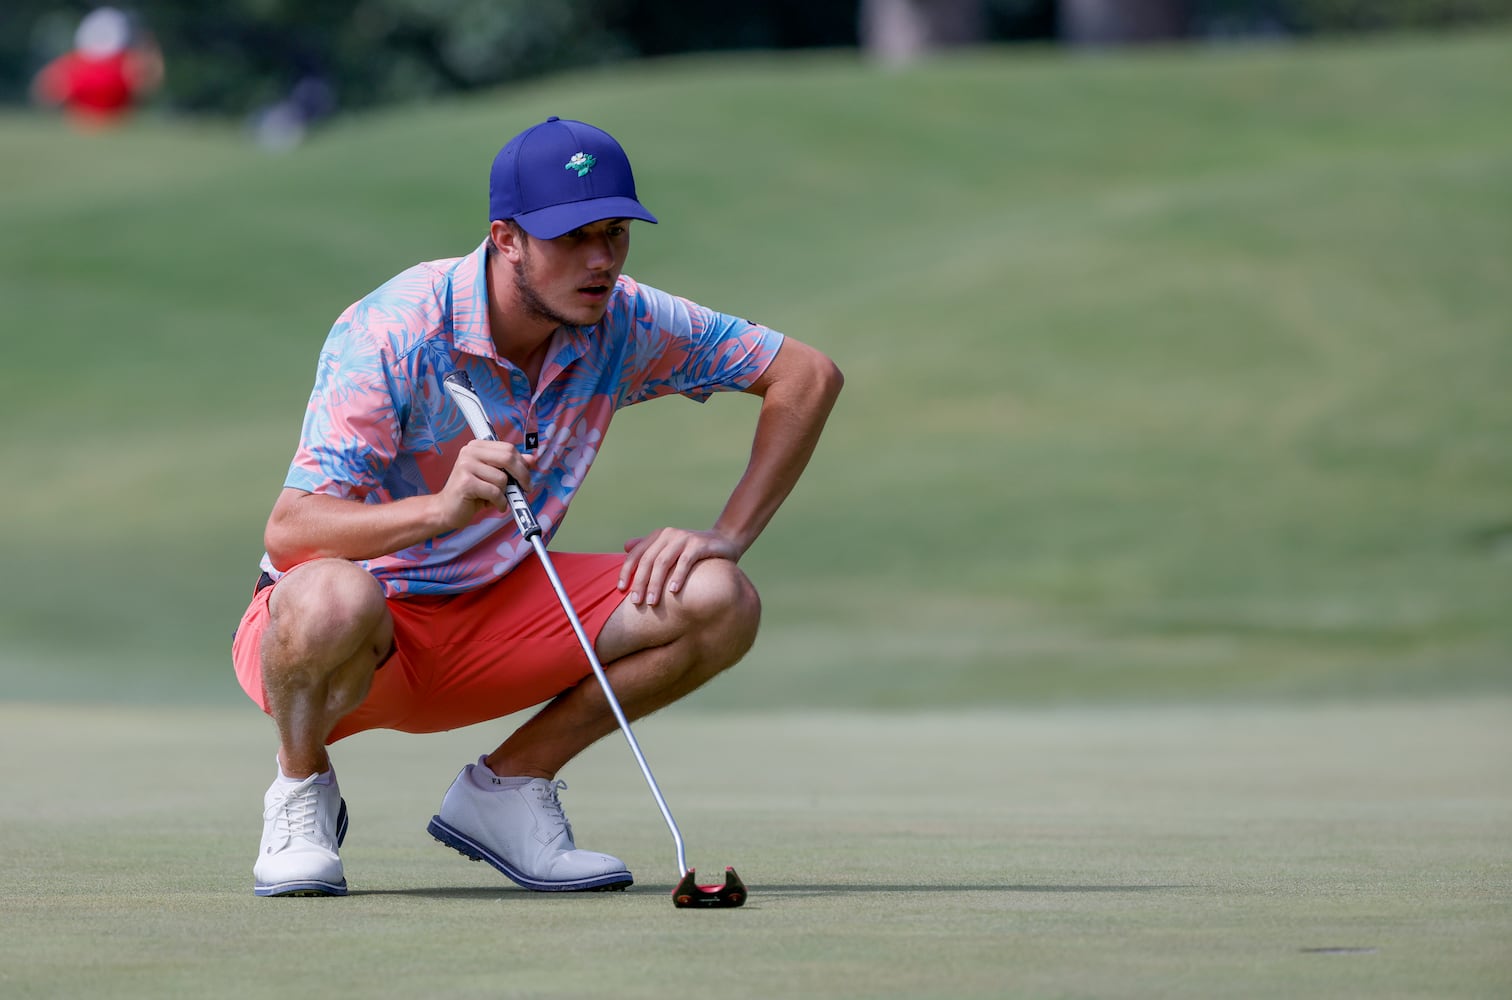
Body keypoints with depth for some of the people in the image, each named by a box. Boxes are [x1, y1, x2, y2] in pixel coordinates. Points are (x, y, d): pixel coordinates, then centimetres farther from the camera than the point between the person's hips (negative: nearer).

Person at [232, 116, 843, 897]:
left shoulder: (622, 324, -8)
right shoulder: (390, 334, -24)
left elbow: (807, 376, 3)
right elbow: (289, 533, -32)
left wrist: (726, 538, -9)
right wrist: (443, 507, -49)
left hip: (491, 614, 5)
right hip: (354, 634, -5)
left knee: (716, 603, -15)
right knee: (330, 597, -43)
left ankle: (505, 788, 3)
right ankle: (301, 789, -9)